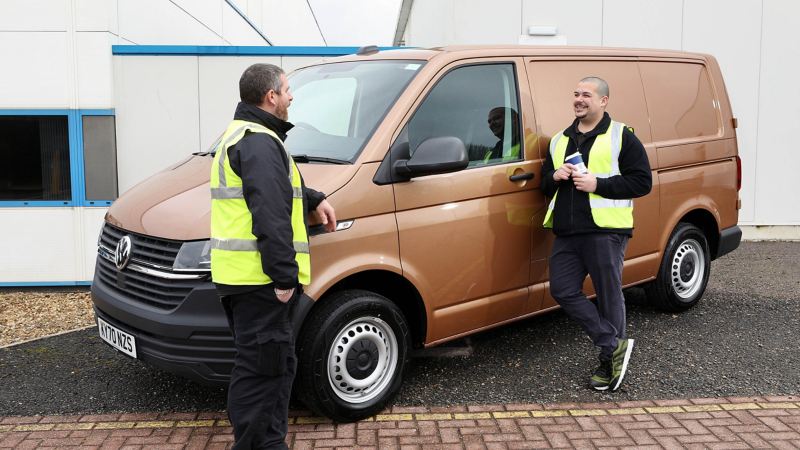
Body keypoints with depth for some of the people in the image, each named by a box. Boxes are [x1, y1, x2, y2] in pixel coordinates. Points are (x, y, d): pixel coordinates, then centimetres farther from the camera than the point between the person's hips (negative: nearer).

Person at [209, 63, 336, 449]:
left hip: (241, 274, 11)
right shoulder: (259, 142, -16)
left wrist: (314, 200, 24)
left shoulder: (240, 135, 20)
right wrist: (284, 275, -24)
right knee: (260, 367, -4)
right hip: (258, 277, -11)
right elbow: (269, 216, -23)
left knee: (277, 362, 18)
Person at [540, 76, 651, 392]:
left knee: (609, 297, 1)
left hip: (605, 230, -6)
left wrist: (597, 184, -16)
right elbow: (545, 184, 24)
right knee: (563, 291, 1)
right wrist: (554, 177, 0)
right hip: (566, 233, 7)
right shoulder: (559, 140, 18)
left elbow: (642, 182, -8)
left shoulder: (621, 137, -1)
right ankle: (615, 345, 10)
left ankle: (609, 362, 15)